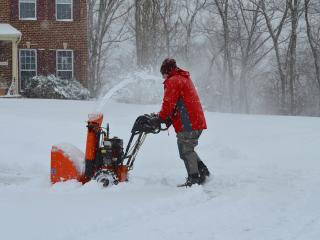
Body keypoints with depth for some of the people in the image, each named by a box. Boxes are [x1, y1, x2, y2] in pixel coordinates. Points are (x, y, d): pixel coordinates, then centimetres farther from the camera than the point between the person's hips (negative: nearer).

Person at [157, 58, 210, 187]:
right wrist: (170, 118, 16)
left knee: (186, 151, -5)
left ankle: (194, 178, -6)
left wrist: (162, 118, 2)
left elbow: (169, 103, -14)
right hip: (197, 122, 10)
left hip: (187, 123, -10)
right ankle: (203, 171, 19)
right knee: (188, 149, 20)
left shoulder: (172, 81, -9)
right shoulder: (185, 78, 23)